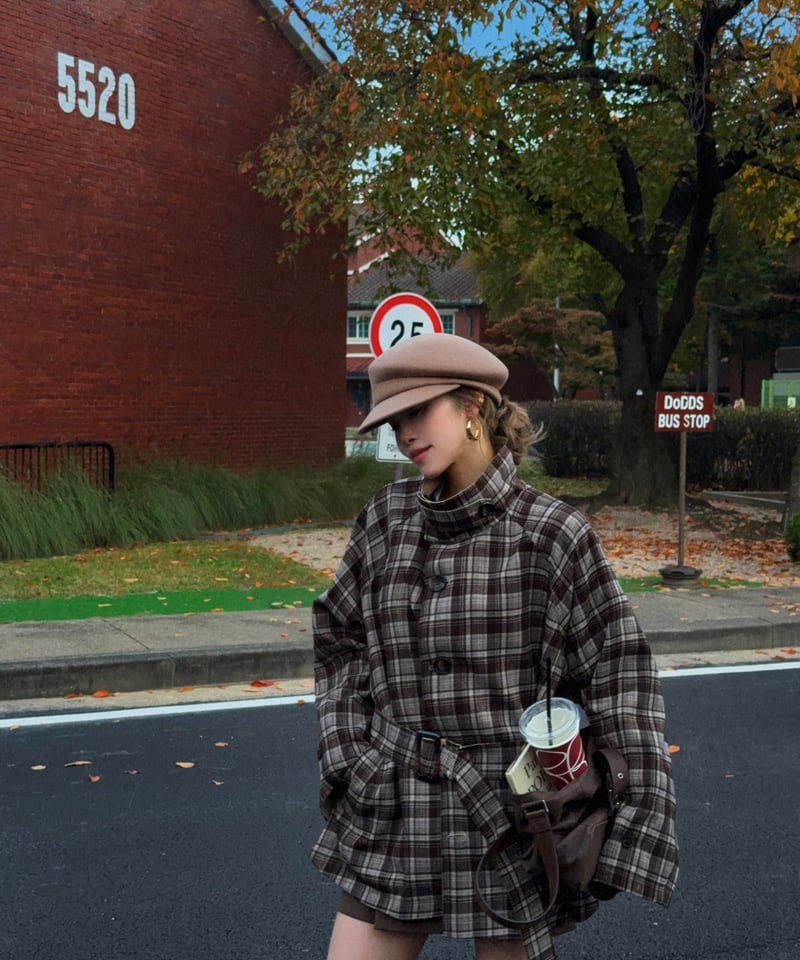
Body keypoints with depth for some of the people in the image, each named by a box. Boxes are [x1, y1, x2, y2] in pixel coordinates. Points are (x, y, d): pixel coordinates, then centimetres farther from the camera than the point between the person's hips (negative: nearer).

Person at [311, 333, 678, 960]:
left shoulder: (551, 534, -11)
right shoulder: (387, 520, 2)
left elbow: (618, 677, -8)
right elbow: (339, 638, 14)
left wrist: (631, 834, -11)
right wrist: (347, 748, 4)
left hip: (511, 813, -4)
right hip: (395, 818, 4)